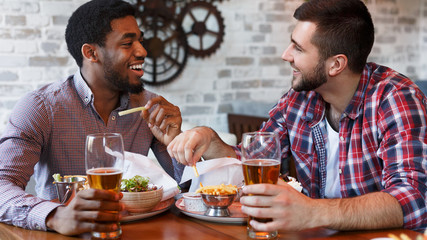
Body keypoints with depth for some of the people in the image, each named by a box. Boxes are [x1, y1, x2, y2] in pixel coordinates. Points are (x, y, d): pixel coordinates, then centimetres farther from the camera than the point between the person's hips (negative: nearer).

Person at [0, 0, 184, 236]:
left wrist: (175, 143, -13)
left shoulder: (151, 107, 4)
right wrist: (56, 217, -40)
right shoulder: (40, 108, -10)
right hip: (66, 235, -2)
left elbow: (187, 184, 7)